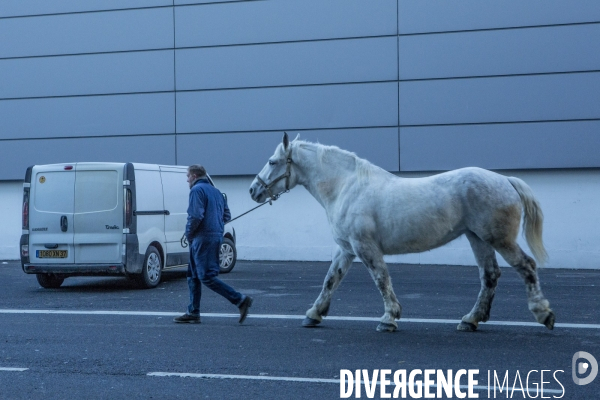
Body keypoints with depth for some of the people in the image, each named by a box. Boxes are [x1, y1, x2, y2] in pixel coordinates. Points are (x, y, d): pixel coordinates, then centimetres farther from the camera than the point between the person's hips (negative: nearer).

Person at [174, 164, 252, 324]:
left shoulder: (197, 190, -9)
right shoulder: (216, 191, 19)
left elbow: (196, 215, -20)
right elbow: (227, 215, 19)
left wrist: (189, 233, -7)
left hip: (202, 239, -10)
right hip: (217, 236, 10)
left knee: (207, 276, -10)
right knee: (193, 275, 15)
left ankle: (240, 299, -15)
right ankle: (193, 313, 15)